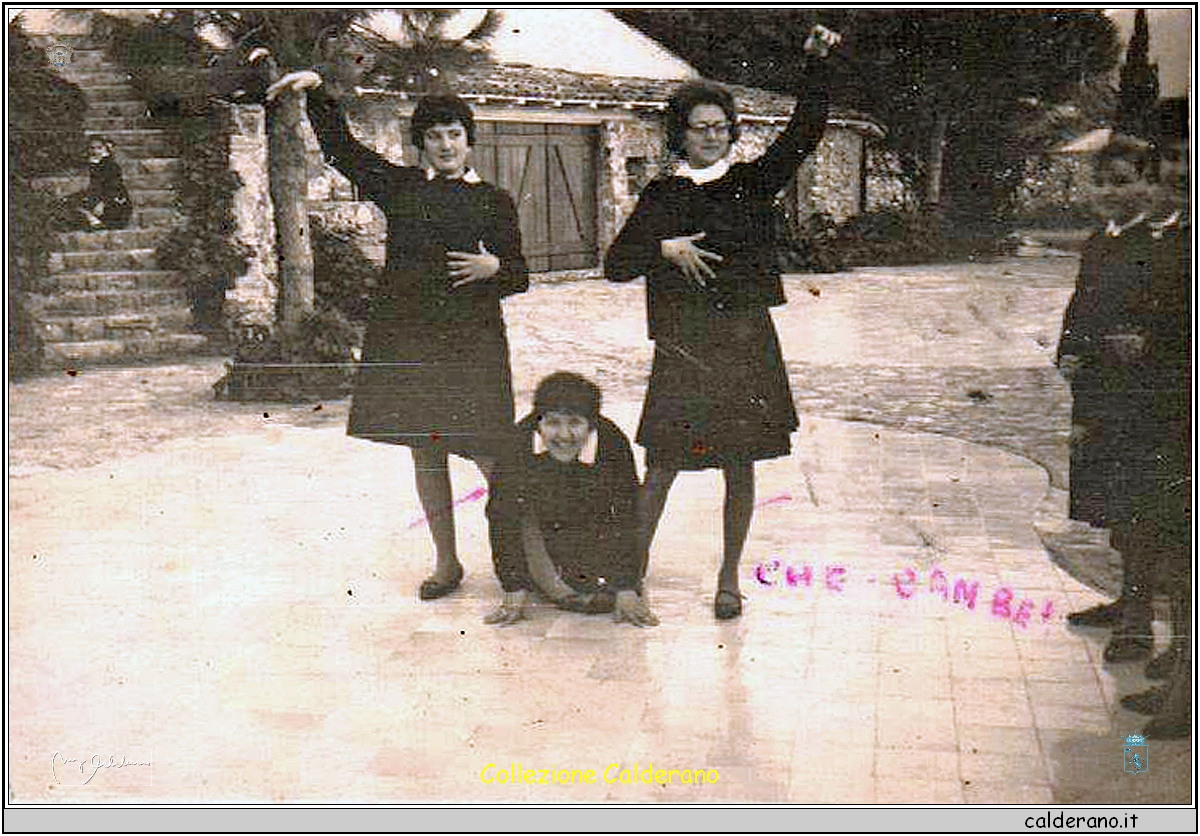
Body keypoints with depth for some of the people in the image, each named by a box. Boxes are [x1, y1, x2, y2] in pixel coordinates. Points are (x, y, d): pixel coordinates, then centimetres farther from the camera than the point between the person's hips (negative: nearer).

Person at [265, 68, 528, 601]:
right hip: (405, 336, 3)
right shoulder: (399, 186, 12)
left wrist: (493, 268, -12)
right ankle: (446, 563, 20)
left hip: (471, 341, -2)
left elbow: (519, 277, 8)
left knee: (487, 454, -8)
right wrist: (317, 92, 2)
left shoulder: (494, 201, 7)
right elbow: (340, 148, 13)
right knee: (425, 454, 8)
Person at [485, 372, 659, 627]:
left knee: (608, 597, -19)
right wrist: (515, 594, -23)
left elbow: (628, 520, -17)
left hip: (595, 534, -1)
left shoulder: (613, 445, -24)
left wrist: (627, 593, -19)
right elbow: (504, 520, -21)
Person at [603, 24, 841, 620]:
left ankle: (729, 579, 17)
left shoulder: (752, 184, 7)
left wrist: (815, 64, -14)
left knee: (740, 466, 5)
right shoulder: (662, 196, 6)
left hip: (746, 344, 1)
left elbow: (804, 134, -4)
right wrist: (665, 249, -13)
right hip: (682, 348, -1)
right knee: (663, 464, -1)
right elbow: (616, 263, 3)